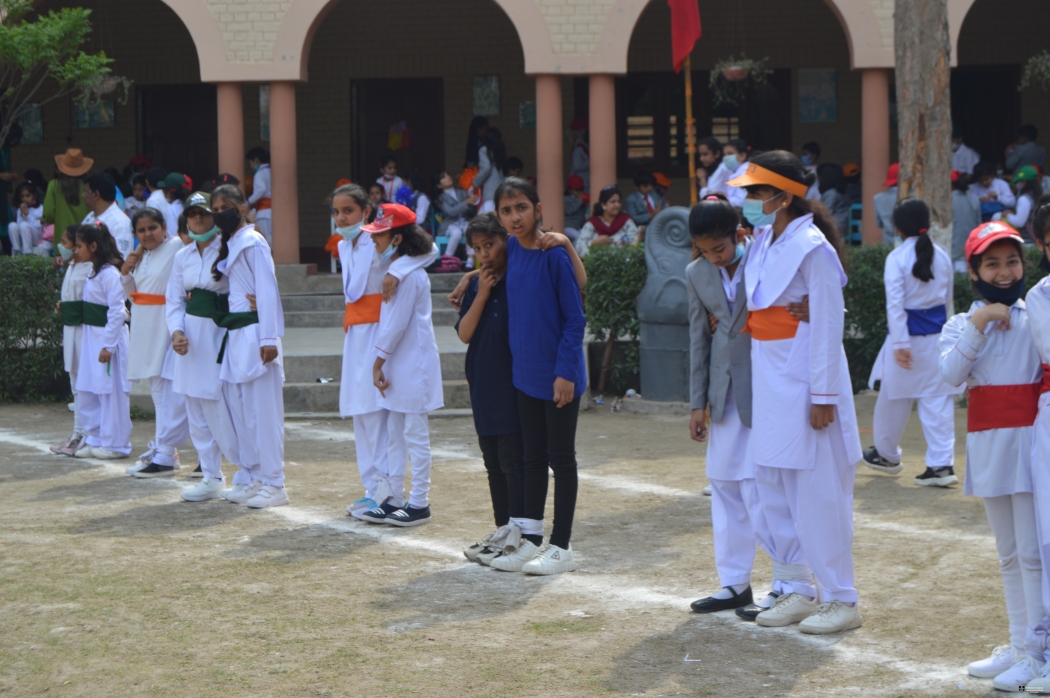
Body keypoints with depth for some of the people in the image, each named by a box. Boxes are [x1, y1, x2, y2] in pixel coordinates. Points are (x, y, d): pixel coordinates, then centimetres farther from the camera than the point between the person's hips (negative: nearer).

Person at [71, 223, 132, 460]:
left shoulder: (109, 274, -17)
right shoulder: (91, 271, 13)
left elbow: (117, 311, -20)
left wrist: (108, 345, -21)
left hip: (108, 338, -10)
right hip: (92, 338, 10)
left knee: (111, 393, -1)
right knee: (86, 392, 13)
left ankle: (115, 443, 7)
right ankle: (96, 438, 22)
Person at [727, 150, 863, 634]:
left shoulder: (812, 248, -14)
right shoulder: (762, 241, 11)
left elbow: (827, 325, -15)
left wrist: (822, 395, -16)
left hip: (805, 384, -9)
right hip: (769, 383, 9)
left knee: (817, 494, -4)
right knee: (773, 488, 12)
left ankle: (842, 600, 4)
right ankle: (800, 590, 21)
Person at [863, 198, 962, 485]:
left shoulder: (897, 258, -11)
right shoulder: (942, 256, 4)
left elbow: (895, 303, -15)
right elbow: (948, 298, 14)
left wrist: (900, 344, -17)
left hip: (909, 334, -4)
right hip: (938, 335, 4)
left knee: (895, 398, 13)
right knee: (938, 400, 2)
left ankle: (886, 453, 31)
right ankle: (942, 463, -5)